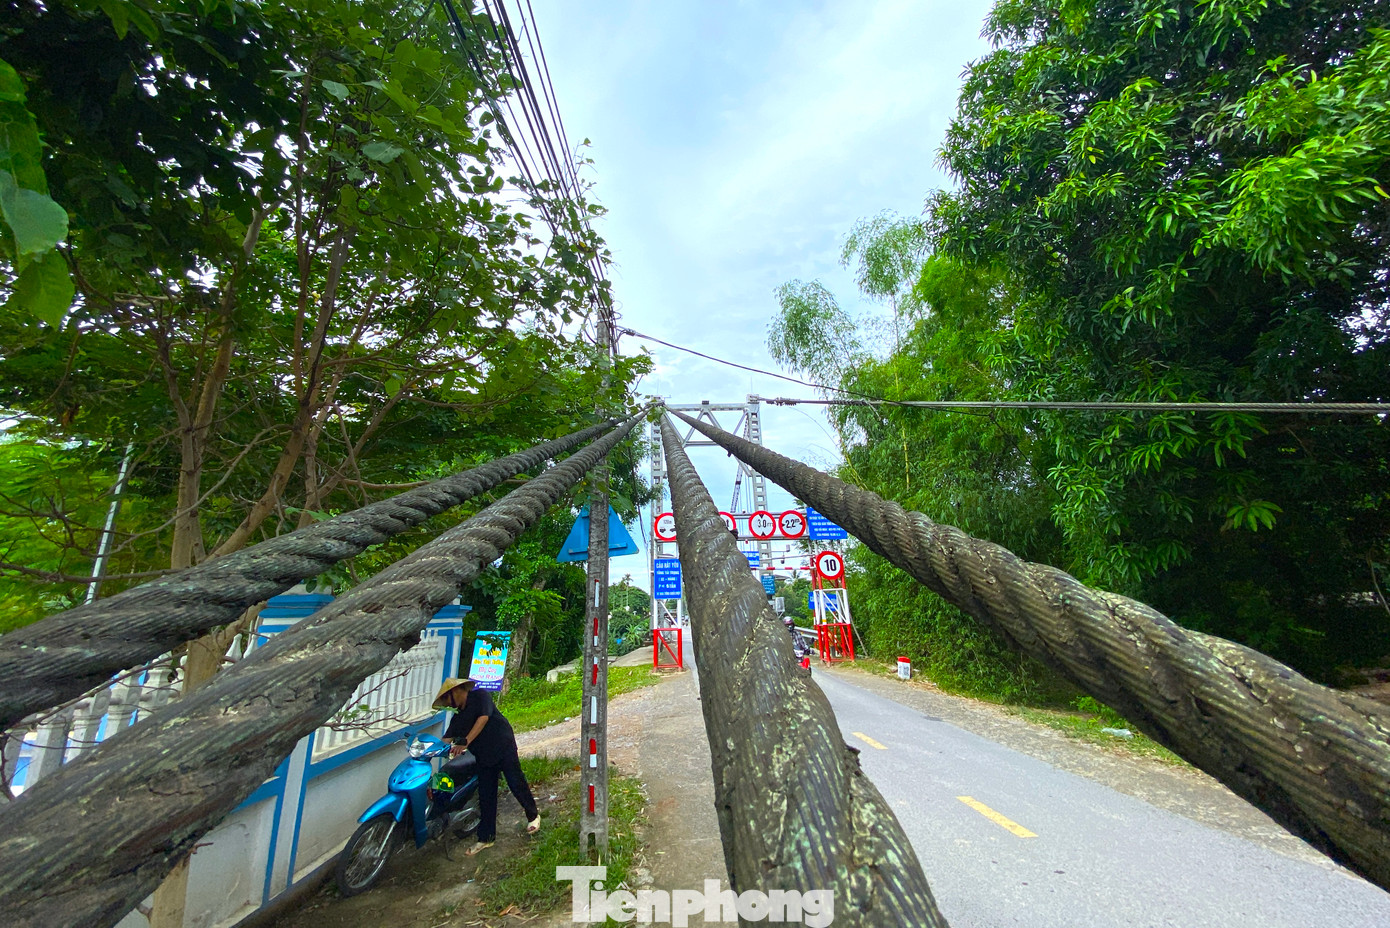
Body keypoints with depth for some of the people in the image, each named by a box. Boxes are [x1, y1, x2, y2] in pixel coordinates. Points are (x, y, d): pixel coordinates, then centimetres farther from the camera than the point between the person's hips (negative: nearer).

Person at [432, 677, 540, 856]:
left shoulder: (479, 695, -9)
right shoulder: (458, 716, 13)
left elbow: (483, 717, -22)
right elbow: (447, 739, 6)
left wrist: (466, 742, -27)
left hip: (503, 748, -7)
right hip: (483, 756, 7)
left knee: (516, 784, -1)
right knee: (486, 797, 10)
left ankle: (533, 816, 20)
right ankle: (486, 838, 22)